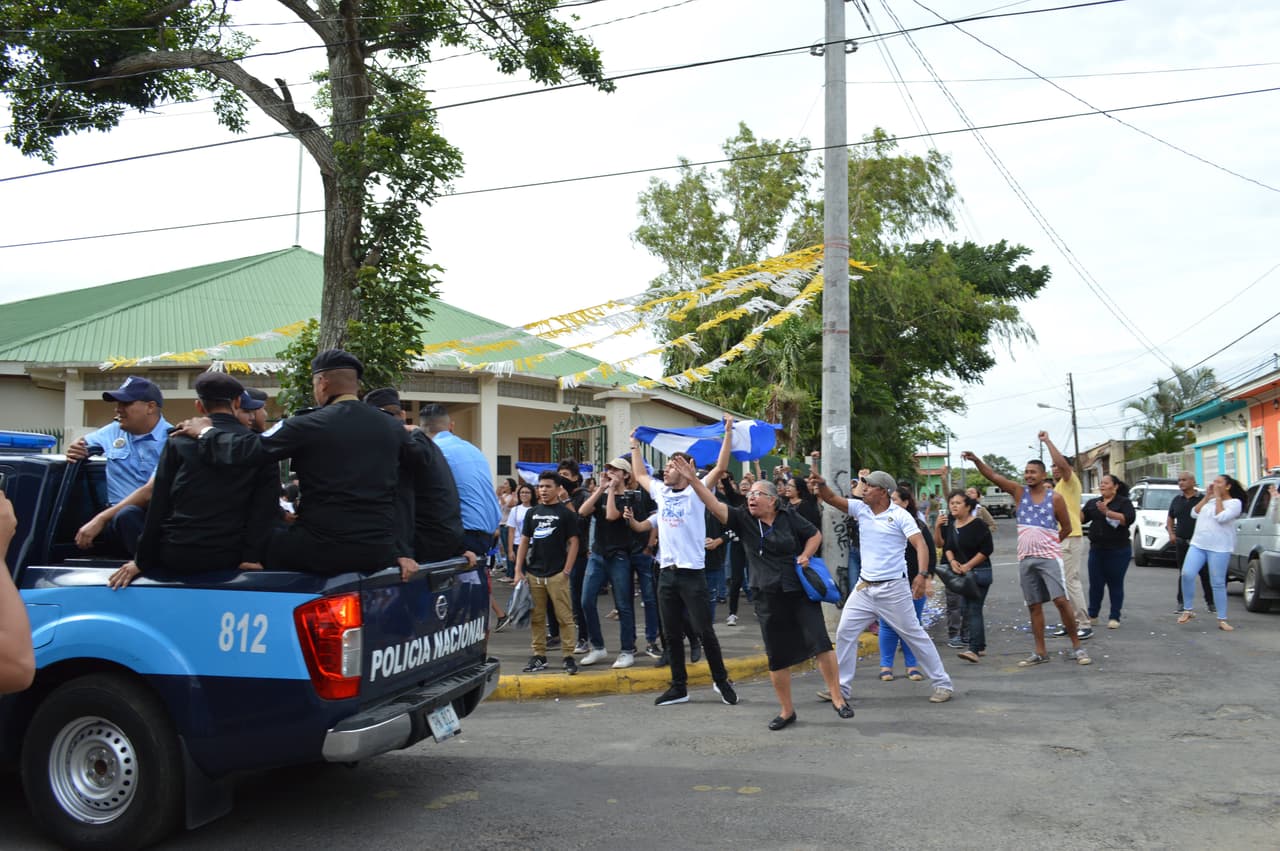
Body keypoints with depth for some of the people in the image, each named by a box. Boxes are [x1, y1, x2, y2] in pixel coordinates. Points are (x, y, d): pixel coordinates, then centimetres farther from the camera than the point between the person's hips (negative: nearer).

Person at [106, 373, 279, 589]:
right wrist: (251, 556, -4)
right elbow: (265, 507, -3)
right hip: (228, 559, 0)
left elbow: (158, 505, 3)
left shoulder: (179, 441, 3)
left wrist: (142, 561, 7)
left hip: (176, 556, 0)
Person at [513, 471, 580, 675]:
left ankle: (569, 656, 1)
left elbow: (573, 543, -2)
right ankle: (539, 656, 17)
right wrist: (518, 571, 6)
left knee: (564, 617, -4)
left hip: (557, 574, -4)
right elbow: (524, 541, 13)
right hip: (533, 574, 5)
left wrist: (566, 571, -10)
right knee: (536, 618, 9)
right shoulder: (532, 513, 12)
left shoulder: (566, 513, 0)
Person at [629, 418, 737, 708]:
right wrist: (635, 444, 32)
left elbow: (720, 468, -12)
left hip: (692, 573, -6)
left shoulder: (696, 492, -3)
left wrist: (728, 432, -13)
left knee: (704, 631, -1)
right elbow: (639, 474, 27)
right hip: (666, 574, 6)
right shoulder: (660, 492, 12)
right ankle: (679, 687, 18)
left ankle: (721, 681, 15)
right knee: (672, 634, 9)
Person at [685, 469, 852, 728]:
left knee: (820, 643, -9)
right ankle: (786, 710, 22)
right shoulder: (743, 520, 0)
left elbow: (815, 535, 10)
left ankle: (837, 699, 6)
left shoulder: (790, 518, -2)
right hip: (768, 598, 2)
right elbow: (715, 506, -11)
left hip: (801, 592, -2)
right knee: (777, 657, 8)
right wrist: (693, 480, -21)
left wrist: (805, 556, -6)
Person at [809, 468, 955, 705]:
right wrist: (821, 484, -26)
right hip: (864, 587, 5)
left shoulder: (900, 516, -9)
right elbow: (832, 498, -4)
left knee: (914, 635, 3)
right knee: (845, 632, 2)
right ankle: (841, 687, 13)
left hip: (893, 588, -5)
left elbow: (920, 544, -17)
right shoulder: (860, 508, 5)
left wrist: (922, 575, -30)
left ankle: (942, 684, 15)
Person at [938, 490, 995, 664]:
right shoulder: (949, 524, 9)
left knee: (973, 609, -14)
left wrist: (968, 566, -13)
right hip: (959, 573, 7)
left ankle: (974, 649, -19)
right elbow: (946, 546, 9)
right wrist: (952, 561, -11)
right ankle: (980, 646, 23)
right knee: (965, 609, 10)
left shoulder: (978, 525, -11)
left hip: (978, 572, -7)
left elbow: (987, 549, -12)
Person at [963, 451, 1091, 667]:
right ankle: (1040, 653, 13)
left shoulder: (1055, 498, -1)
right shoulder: (1019, 492, 5)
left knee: (1062, 601, -11)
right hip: (1026, 559, 3)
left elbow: (1066, 528, 6)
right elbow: (993, 476, -5)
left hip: (1049, 557, -3)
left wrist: (1048, 544, 9)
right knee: (1034, 606, 7)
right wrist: (976, 460, -17)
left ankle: (1077, 647, 1)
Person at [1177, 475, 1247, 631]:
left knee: (1218, 584, -2)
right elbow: (1194, 513, 7)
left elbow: (1221, 517, -17)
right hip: (1197, 544, 5)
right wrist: (1207, 496, 5)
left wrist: (1218, 497, -8)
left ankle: (1222, 620, 7)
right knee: (1187, 574, -11)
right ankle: (1188, 610, 2)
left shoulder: (1235, 502, -2)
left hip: (1219, 548, -5)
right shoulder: (1209, 500, 16)